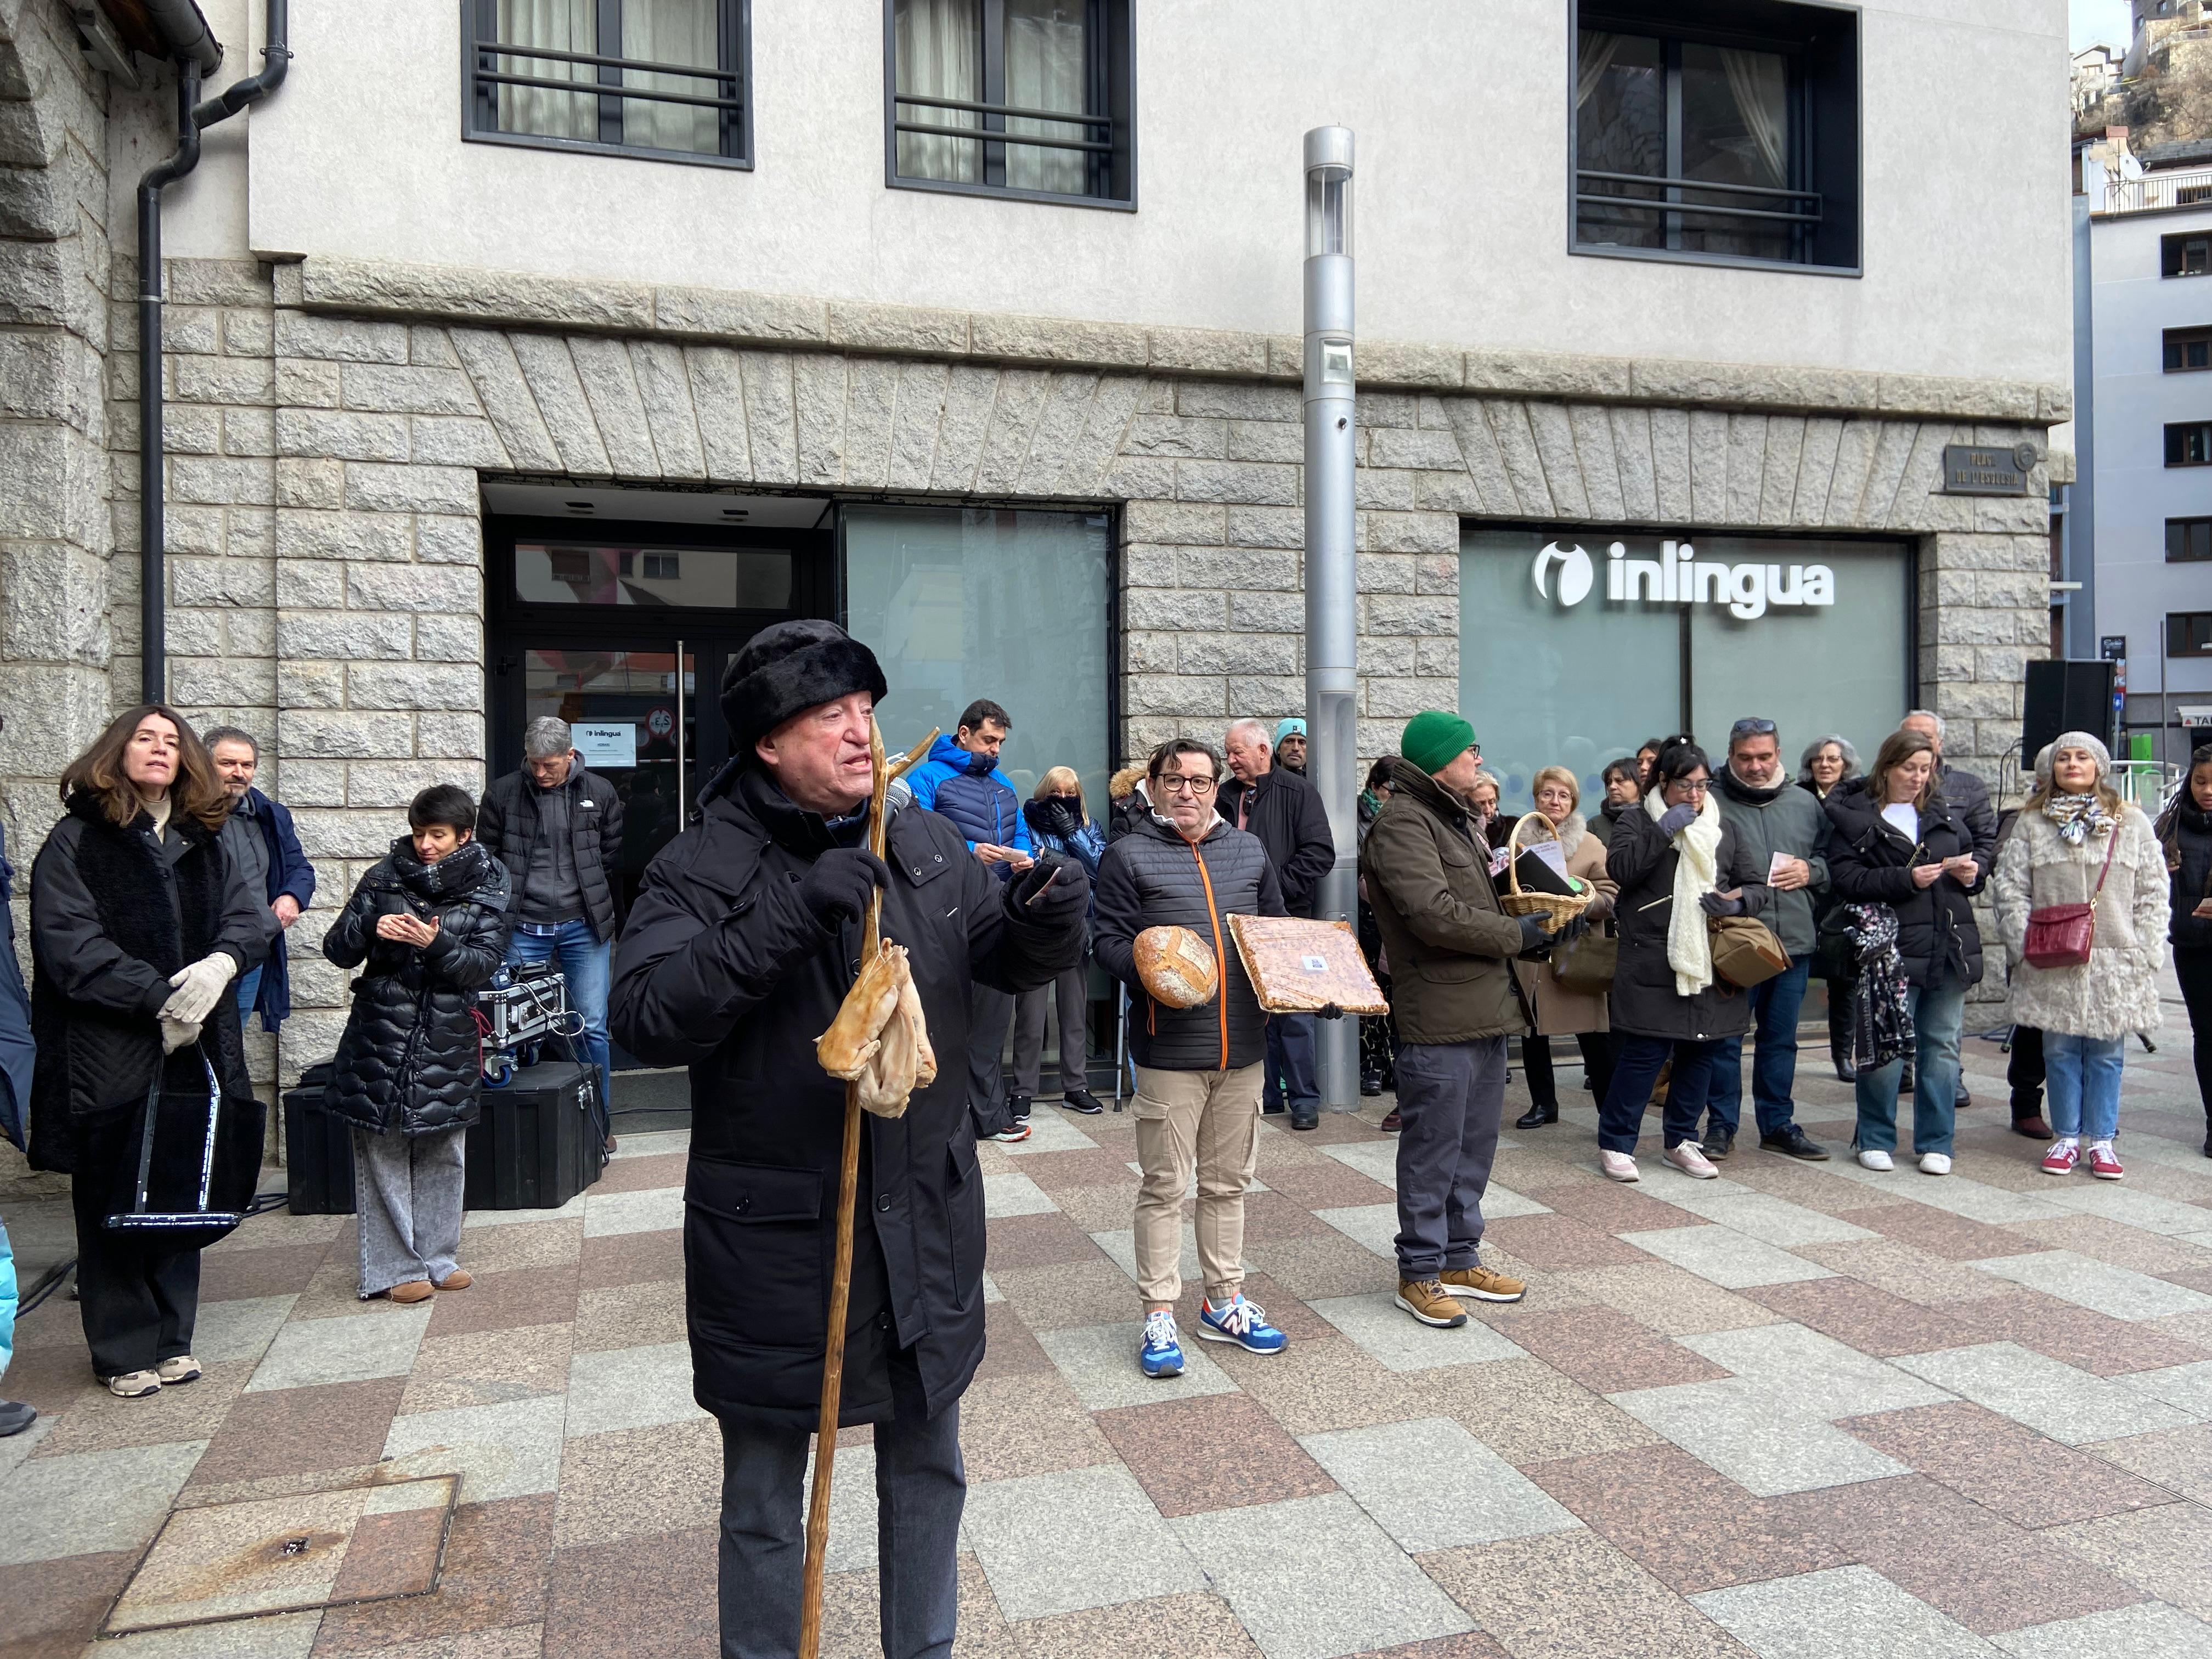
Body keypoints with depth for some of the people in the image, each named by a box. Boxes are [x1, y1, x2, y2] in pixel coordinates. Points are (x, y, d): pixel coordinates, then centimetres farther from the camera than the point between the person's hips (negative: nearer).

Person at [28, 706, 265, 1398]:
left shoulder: (202, 843, 12)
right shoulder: (77, 841, -4)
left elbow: (246, 916, 5)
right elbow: (71, 944, -13)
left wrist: (221, 963, -17)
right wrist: (159, 998, -19)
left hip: (194, 1050, 5)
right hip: (109, 1059, -4)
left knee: (183, 1196, 11)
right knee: (115, 1205, 4)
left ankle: (171, 1338, 24)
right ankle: (124, 1351, 18)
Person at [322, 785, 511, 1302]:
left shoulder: (487, 889, 1)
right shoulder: (385, 877, 3)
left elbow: (483, 966, -6)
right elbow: (336, 950, 5)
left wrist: (437, 943, -23)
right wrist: (371, 929, -16)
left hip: (447, 1040, 0)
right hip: (381, 1032, 0)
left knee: (443, 1154, 9)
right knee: (382, 1154, 1)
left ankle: (438, 1258, 23)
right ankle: (394, 1268, 11)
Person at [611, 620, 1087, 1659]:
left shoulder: (925, 847, 2)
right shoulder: (701, 869, -13)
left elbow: (1002, 958, 11)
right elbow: (645, 1016, -25)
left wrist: (1044, 919, -13)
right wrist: (790, 914, -34)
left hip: (925, 1219, 5)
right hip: (773, 1234, -4)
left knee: (927, 1466, 23)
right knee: (765, 1496, 15)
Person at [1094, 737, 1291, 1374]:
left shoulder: (1249, 850, 13)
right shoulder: (1130, 855, -1)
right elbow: (1108, 940, -5)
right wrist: (1149, 969, -23)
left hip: (1242, 1047, 5)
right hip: (1169, 1049, -4)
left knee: (1228, 1181, 15)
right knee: (1164, 1186, 2)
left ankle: (1224, 1302, 28)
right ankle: (1159, 1315, 12)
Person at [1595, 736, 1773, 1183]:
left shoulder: (1722, 828, 16)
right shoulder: (1639, 821, 3)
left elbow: (1761, 885, 13)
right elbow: (1620, 868, -15)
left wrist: (1739, 900, -9)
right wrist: (1665, 830, -17)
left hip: (1711, 965, 5)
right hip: (1653, 966, -5)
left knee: (1700, 1052, 11)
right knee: (1644, 1053, -6)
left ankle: (1682, 1140, 26)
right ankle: (1615, 1142, 7)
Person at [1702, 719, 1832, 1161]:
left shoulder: (1804, 804, 11)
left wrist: (1811, 871, 0)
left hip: (1794, 941, 5)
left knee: (1781, 1038, 14)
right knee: (1725, 1037, 2)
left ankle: (1778, 1124, 25)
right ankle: (1721, 1126, 13)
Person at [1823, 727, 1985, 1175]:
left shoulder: (1944, 814, 15)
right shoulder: (1853, 816, -2)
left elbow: (1970, 863, 24)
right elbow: (1847, 880, -11)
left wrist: (1970, 874, 1)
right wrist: (1906, 879, -19)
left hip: (1949, 949, 5)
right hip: (1890, 949, -5)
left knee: (1943, 1046, 8)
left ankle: (1935, 1143, 18)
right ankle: (1875, 1139, 15)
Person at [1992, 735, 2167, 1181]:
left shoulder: (2132, 822, 6)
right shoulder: (2031, 823, 5)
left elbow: (2152, 892, 5)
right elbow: (2010, 887, 3)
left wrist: (2145, 952, -2)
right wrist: (2025, 942, -7)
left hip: (2114, 962, 0)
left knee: (2107, 1052, 5)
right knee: (2060, 1049, 6)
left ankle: (2101, 1141, 15)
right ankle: (2066, 1137, 17)